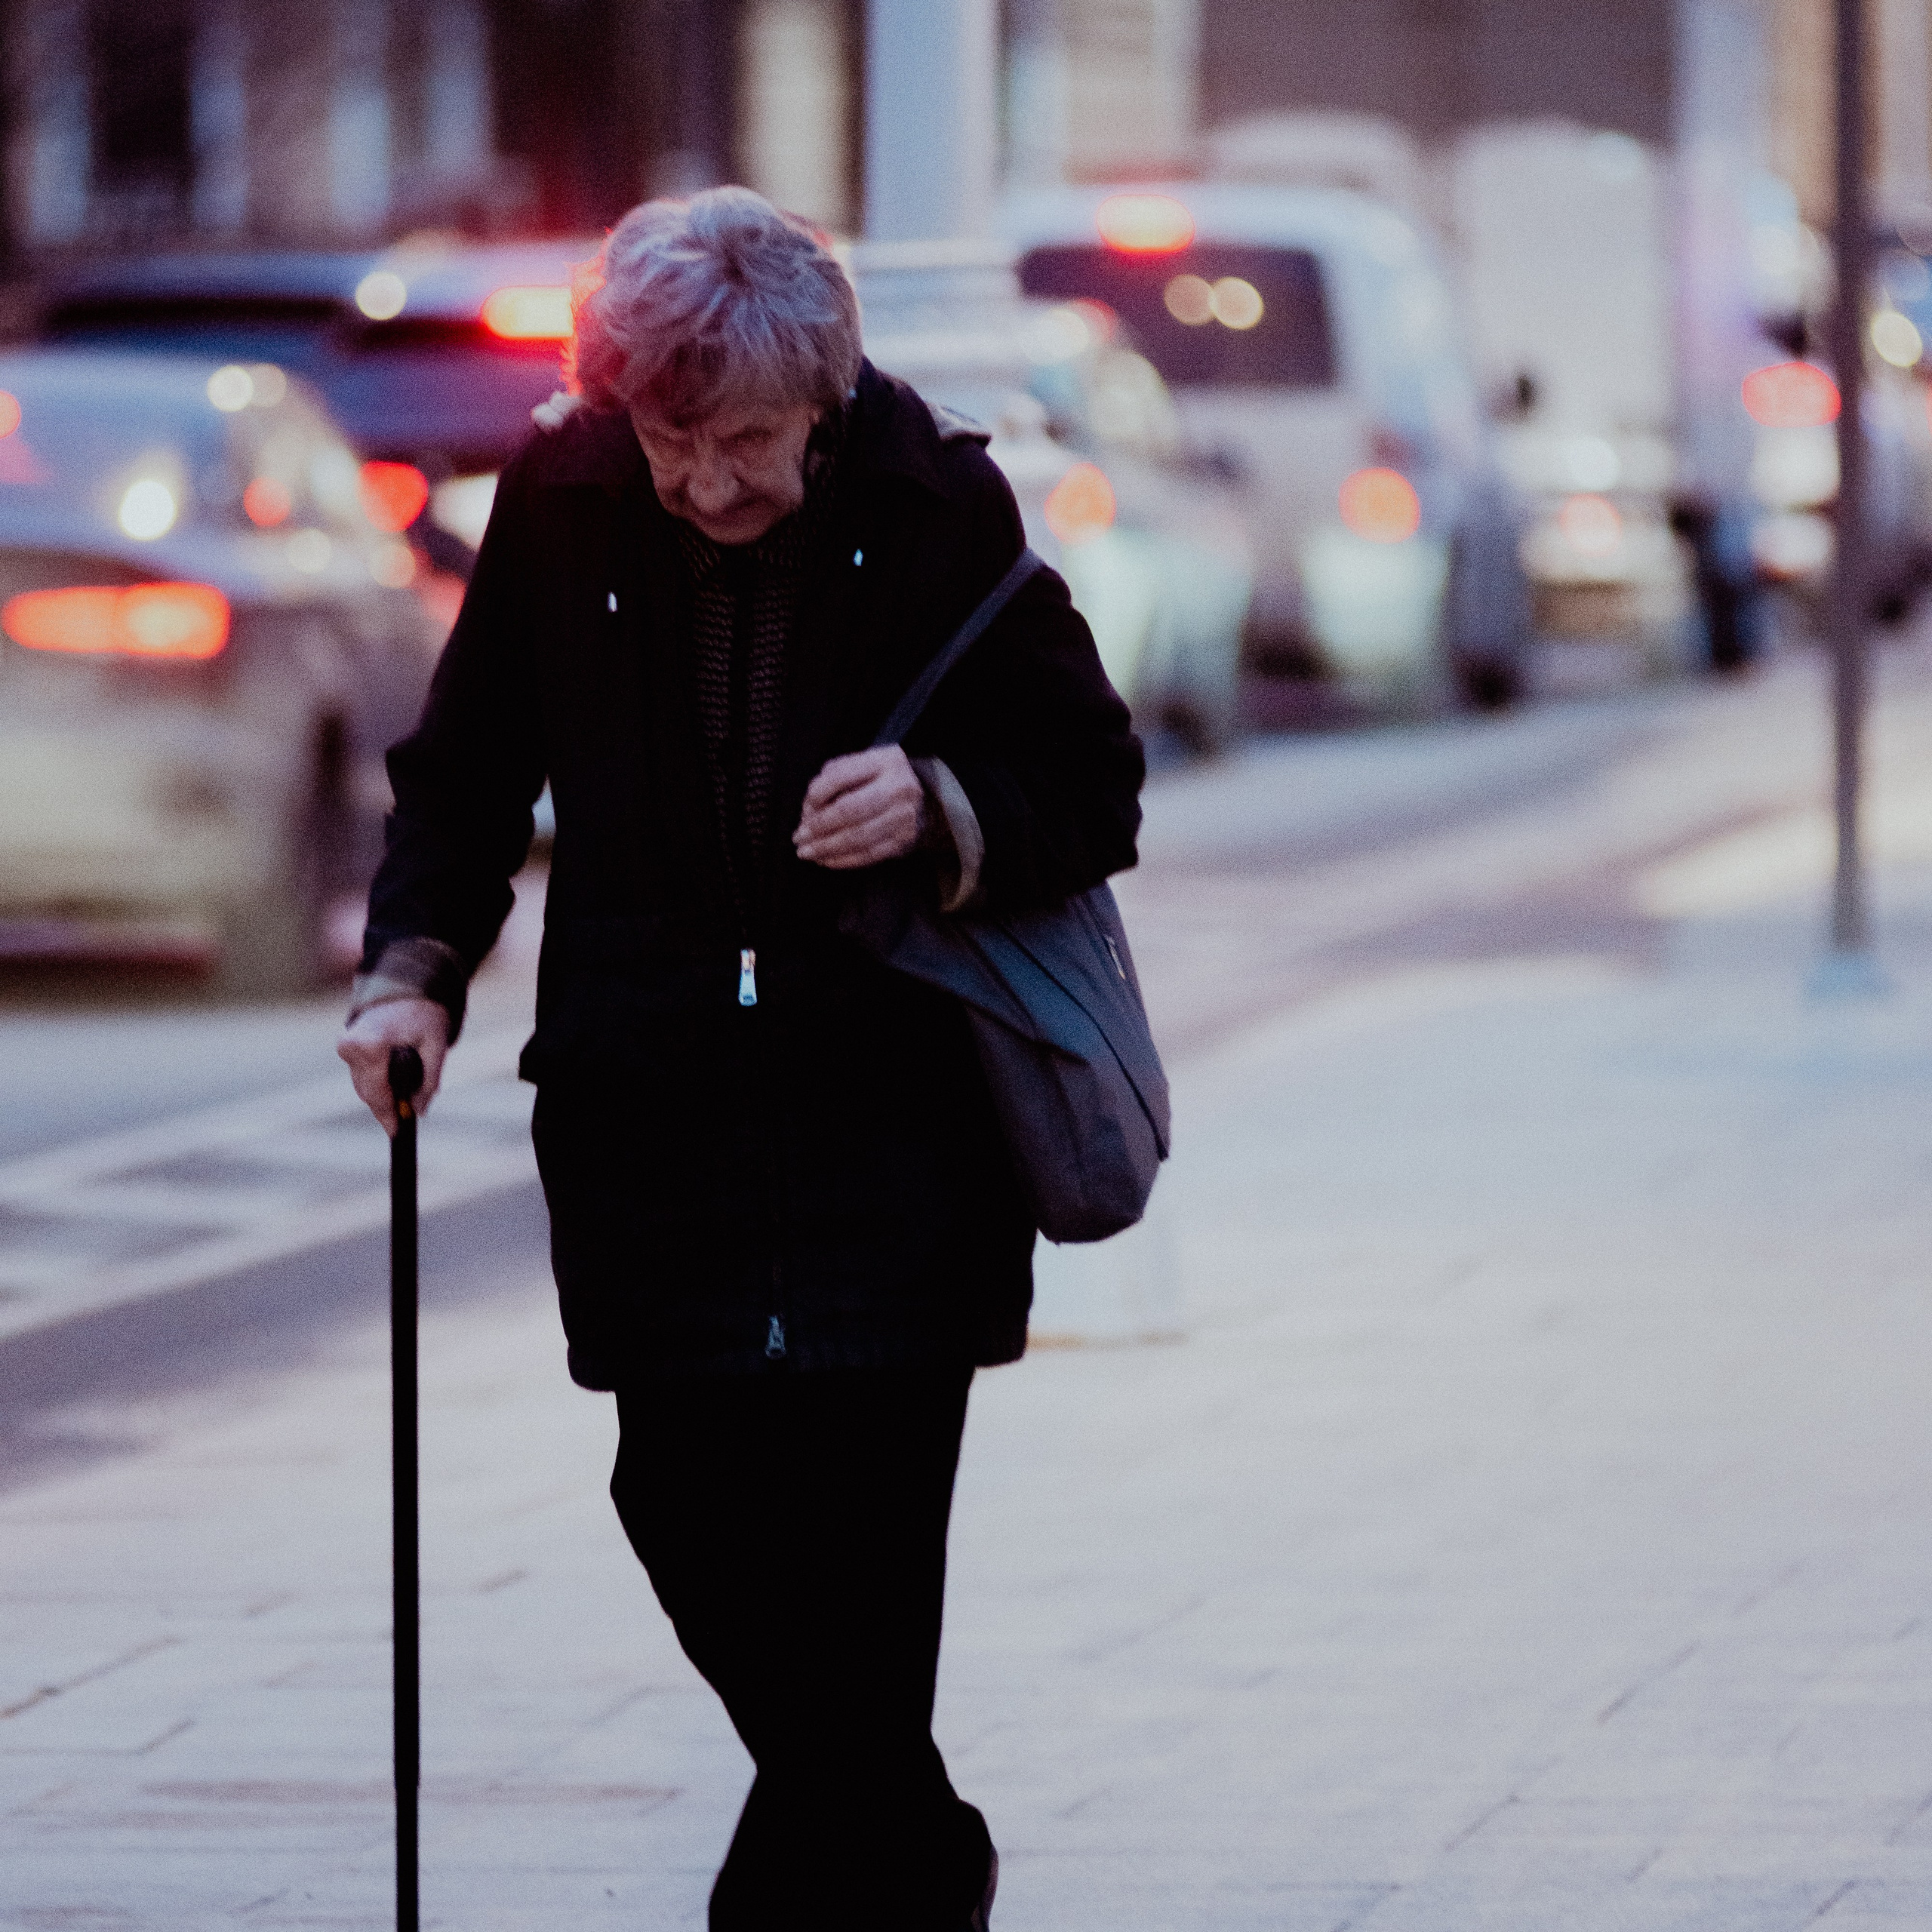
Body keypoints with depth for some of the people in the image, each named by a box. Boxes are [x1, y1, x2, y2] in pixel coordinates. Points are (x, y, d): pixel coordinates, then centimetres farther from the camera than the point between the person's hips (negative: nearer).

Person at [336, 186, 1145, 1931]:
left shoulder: (938, 509, -6)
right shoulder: (559, 507, 0)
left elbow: (1094, 797, 1)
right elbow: (467, 771, 12)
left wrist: (942, 811, -19)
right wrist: (417, 966, -4)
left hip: (893, 1113, -3)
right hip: (649, 1113, 3)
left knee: (852, 1540, -11)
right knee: (689, 1506, 4)